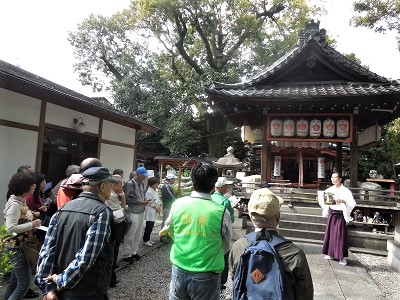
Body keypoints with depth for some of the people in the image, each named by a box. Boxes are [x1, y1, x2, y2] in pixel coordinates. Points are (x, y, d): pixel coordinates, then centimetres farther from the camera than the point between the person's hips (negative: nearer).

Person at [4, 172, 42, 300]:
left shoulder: (21, 201, 5)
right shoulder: (15, 204, -22)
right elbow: (10, 229, -28)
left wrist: (32, 223, 3)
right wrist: (32, 224, -21)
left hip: (22, 245, 9)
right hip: (17, 247, -9)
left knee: (15, 278, 23)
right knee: (24, 282, -3)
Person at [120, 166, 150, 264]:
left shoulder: (141, 184, 11)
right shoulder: (130, 183, -14)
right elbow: (127, 198, -17)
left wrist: (144, 200, 5)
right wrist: (140, 202, -18)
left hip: (141, 212, 8)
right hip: (132, 213, -8)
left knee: (138, 234, 14)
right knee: (130, 235, -1)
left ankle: (133, 252, 28)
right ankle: (126, 255, 11)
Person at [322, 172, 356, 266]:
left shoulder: (345, 191, -10)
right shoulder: (329, 190, 6)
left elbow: (353, 203, -16)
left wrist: (343, 201, -31)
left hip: (340, 215, -5)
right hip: (331, 213, 5)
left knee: (340, 236, -1)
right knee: (330, 233, 10)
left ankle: (342, 257, 8)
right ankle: (331, 253, 24)